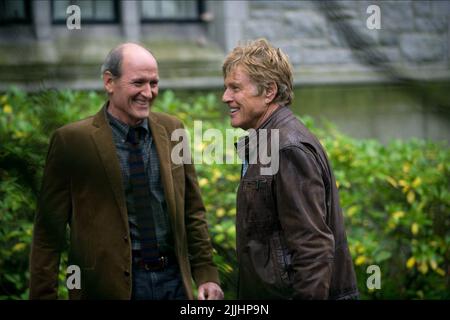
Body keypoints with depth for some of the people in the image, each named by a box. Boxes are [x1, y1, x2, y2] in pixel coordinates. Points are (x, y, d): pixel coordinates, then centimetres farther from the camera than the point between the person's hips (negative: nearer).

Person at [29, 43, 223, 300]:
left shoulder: (171, 129, 6)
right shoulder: (72, 140, -7)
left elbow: (193, 211, 12)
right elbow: (48, 231, -5)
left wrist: (207, 274, 5)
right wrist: (43, 295, -8)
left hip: (173, 280, 4)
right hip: (109, 285, -4)